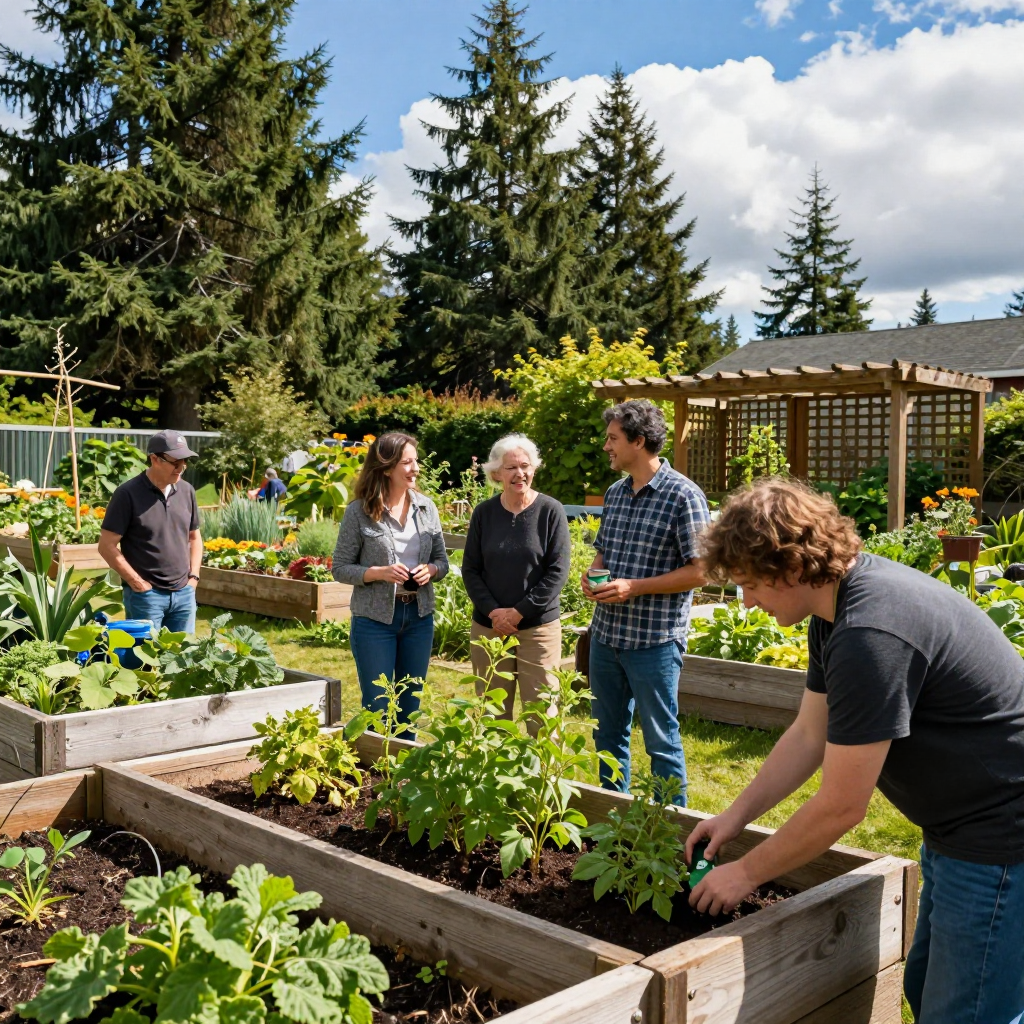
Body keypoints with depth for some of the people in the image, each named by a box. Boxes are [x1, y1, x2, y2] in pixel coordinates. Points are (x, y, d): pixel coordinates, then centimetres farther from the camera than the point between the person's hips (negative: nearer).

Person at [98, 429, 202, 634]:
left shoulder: (186, 491, 6)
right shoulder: (128, 494, -10)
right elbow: (107, 546, -10)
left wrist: (193, 575, 6)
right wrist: (138, 583, -10)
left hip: (184, 593, 5)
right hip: (146, 594, -5)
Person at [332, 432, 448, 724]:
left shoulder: (426, 506, 2)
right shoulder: (359, 511, -9)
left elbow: (442, 560, 9)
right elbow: (340, 568, -6)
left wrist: (430, 570, -13)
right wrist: (379, 572, -21)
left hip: (419, 616, 4)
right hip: (375, 618, -4)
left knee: (409, 707, 14)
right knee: (377, 709, 5)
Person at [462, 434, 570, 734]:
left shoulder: (551, 511, -5)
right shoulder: (484, 513, 3)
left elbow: (558, 571, -8)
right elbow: (470, 569, 4)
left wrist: (519, 612, -12)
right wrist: (493, 611, -10)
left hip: (539, 628, -3)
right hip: (489, 627, 3)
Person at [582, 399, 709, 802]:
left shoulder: (683, 495, -13)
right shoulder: (614, 493, 9)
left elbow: (699, 570, -14)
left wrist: (634, 587, -19)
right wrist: (593, 575, -1)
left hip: (655, 640, -7)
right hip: (606, 633, 7)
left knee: (661, 740, 5)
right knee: (608, 734, 17)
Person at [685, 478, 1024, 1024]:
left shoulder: (871, 633, -30)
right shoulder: (838, 600, 2)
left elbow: (840, 807, -24)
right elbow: (808, 734, 10)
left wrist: (746, 873, -11)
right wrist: (734, 815, 6)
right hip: (959, 823, 10)